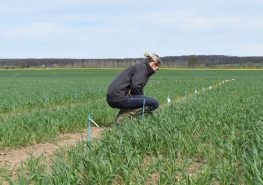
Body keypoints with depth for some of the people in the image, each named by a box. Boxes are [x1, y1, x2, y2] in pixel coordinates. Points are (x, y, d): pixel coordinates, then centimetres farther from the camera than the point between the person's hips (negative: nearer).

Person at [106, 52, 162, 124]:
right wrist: (141, 97, -1)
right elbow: (135, 86, -18)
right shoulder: (142, 67, -4)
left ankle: (122, 115, 11)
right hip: (119, 97, -10)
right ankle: (123, 116, -12)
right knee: (155, 103, -9)